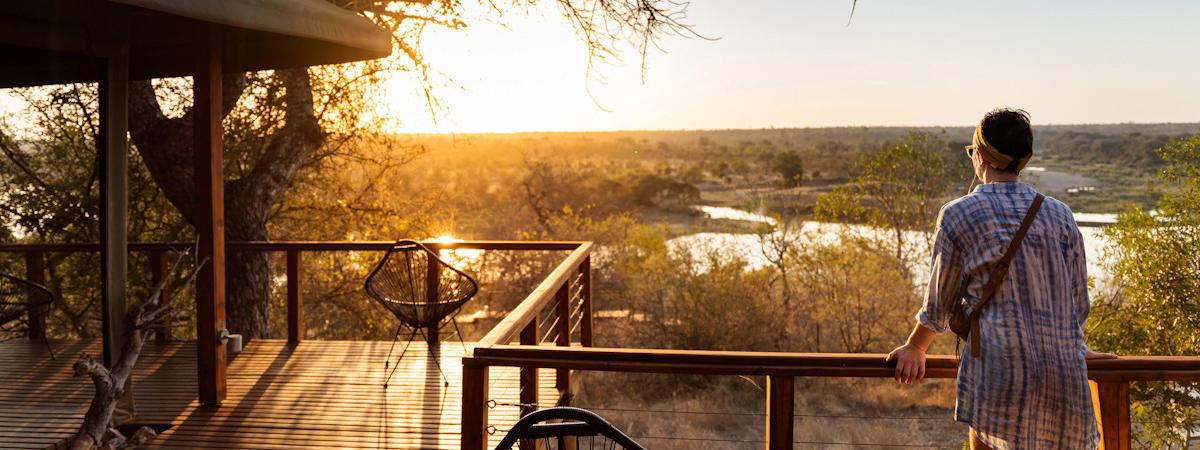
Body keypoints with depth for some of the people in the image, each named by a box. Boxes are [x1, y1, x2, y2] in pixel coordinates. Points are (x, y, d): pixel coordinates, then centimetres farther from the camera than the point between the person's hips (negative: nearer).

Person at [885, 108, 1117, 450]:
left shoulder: (959, 215, -1)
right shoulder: (1060, 215, 9)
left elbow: (939, 304, 6)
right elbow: (1079, 305, 15)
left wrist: (915, 348, 23)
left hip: (999, 374, -3)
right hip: (1065, 374, 4)